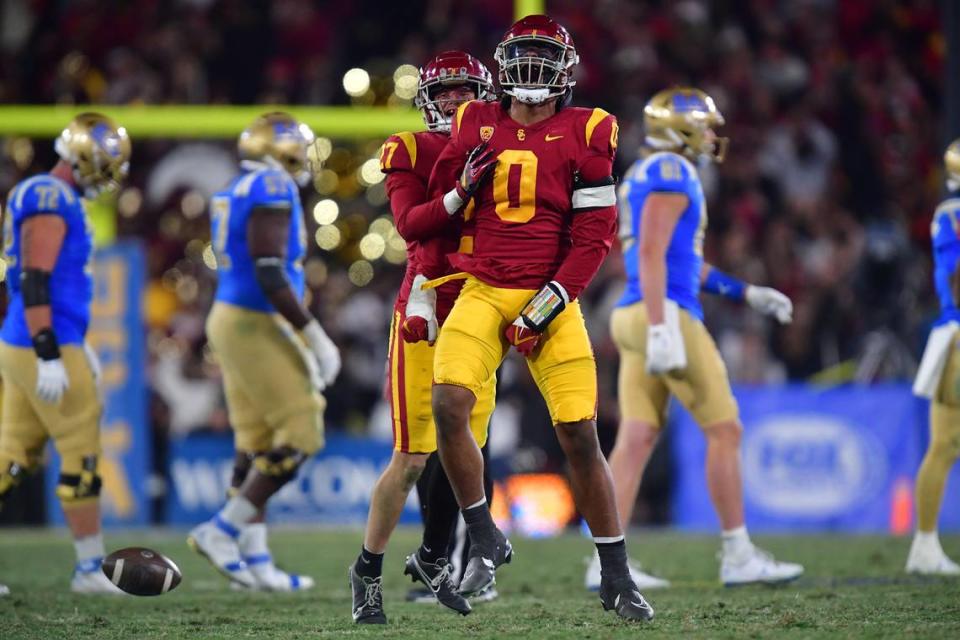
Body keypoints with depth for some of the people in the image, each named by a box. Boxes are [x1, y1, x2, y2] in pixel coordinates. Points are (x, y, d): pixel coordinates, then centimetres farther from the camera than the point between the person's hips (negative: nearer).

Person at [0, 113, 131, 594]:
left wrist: (78, 346, 30)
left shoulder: (45, 197, 16)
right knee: (82, 453, -3)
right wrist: (50, 358, -24)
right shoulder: (51, 201, -15)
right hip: (44, 349, -10)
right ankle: (90, 569, 3)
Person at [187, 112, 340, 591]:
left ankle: (255, 559, 9)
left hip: (230, 319, 10)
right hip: (253, 326, -10)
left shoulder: (237, 193, 16)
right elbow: (271, 275, -21)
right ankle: (222, 530, -4)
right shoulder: (273, 189, -14)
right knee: (300, 435, -5)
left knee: (256, 444, 10)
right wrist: (315, 336, -16)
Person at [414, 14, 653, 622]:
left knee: (581, 435, -5)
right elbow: (441, 203, 20)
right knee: (449, 404, -20)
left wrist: (548, 303, -10)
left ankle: (617, 577, 8)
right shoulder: (475, 125, 8)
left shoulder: (584, 133, -1)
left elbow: (595, 234, -3)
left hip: (551, 298, -2)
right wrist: (462, 190, -4)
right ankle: (485, 542, -1)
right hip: (482, 292, 2)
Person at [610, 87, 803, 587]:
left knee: (636, 439, 2)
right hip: (665, 316, -9)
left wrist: (746, 293, 31)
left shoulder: (643, 177, 22)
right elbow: (652, 254, -19)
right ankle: (738, 556, 3)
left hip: (637, 320, 10)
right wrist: (662, 329, -25)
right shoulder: (671, 173, -9)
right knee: (724, 431, -1)